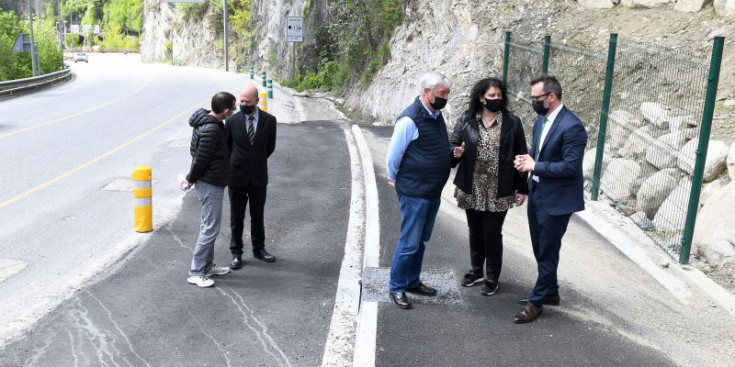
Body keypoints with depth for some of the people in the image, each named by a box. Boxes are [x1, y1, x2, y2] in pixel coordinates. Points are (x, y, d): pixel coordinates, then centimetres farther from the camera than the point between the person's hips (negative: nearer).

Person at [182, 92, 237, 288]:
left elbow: (195, 151, 16)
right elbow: (201, 158, -22)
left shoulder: (206, 121, 7)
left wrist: (191, 178, 19)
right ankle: (196, 273, 2)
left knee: (208, 227, 18)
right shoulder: (211, 129, -25)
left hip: (209, 183, 10)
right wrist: (191, 179, -9)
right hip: (210, 185, -10)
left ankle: (207, 266, 29)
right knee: (210, 229, -4)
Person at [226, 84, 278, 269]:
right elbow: (225, 145, 6)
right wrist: (234, 163, 9)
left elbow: (270, 146, 6)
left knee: (258, 215, 14)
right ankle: (236, 252, 20)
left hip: (259, 176, 1)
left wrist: (257, 161, 9)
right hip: (237, 176, -1)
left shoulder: (269, 120, -5)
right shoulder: (232, 121, -7)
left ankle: (259, 248, 30)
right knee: (236, 217, 8)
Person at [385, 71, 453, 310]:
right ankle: (396, 288, 15)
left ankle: (412, 281, 32)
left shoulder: (437, 116, 7)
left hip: (433, 192, 8)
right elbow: (393, 156, -11)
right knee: (409, 243, 0)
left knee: (420, 241, 18)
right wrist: (397, 181, 1)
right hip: (414, 193, -8)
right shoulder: (410, 119, -19)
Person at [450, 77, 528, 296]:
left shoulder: (512, 122, -3)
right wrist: (456, 153, -20)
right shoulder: (466, 121, -1)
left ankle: (492, 278, 21)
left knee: (492, 234, 4)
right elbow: (452, 145, 5)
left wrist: (522, 188, -3)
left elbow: (521, 156, -1)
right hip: (472, 190, 2)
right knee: (475, 231, 17)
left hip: (499, 192, -2)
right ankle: (476, 270, 36)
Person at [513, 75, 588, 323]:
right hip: (537, 195, 9)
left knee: (547, 252, 4)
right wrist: (527, 160, -4)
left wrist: (535, 166, -20)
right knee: (540, 249, 19)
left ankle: (537, 301, 16)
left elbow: (571, 167, -24)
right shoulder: (541, 120, 7)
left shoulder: (572, 126, -20)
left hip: (556, 200, -8)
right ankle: (550, 292, 36)